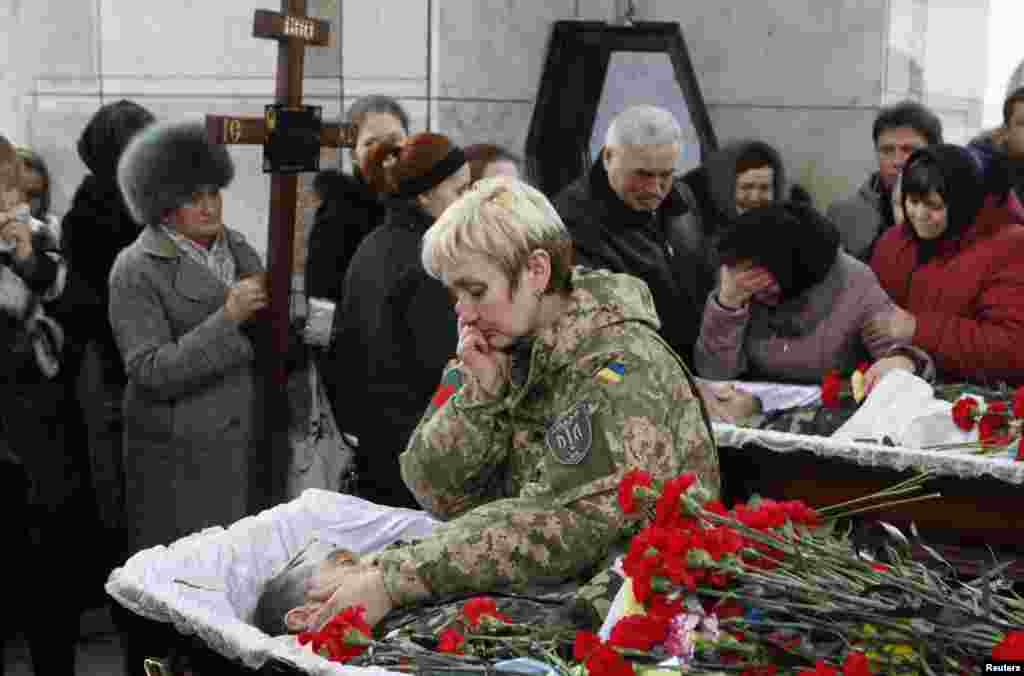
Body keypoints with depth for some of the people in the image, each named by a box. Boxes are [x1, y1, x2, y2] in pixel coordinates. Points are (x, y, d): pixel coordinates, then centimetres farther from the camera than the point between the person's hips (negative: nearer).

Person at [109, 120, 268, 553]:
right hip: (179, 460, -5)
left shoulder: (237, 246, 10)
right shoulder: (137, 270, -8)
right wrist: (228, 318, -21)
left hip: (246, 446, 5)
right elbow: (152, 372, -16)